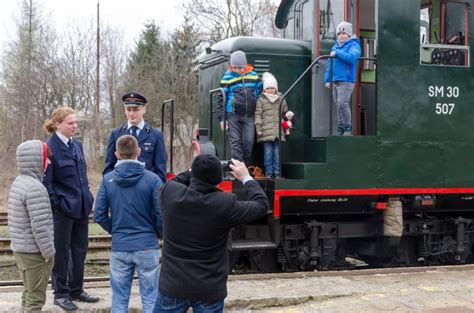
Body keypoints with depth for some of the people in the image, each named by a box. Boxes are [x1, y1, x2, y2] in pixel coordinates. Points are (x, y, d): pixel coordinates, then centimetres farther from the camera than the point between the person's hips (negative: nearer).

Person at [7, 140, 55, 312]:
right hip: (35, 252, -9)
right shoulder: (35, 188, -21)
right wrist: (49, 252, -14)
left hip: (20, 249, 9)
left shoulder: (18, 183, 9)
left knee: (28, 295, 18)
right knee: (36, 299, -1)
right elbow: (39, 226, -24)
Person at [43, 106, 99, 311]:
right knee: (62, 252, 5)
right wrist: (56, 204, -15)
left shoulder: (77, 144, 9)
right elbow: (47, 181, -13)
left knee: (80, 250, 14)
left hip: (81, 207, 7)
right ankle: (61, 294, 18)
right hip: (63, 208, -7)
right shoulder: (50, 147, -13)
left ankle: (76, 290, 27)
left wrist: (88, 198, 13)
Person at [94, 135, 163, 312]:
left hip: (119, 247, 2)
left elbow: (99, 216, -3)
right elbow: (161, 215, -9)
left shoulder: (108, 179, -4)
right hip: (147, 246, -1)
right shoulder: (152, 179, -9)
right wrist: (158, 233, 11)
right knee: (150, 298, 8)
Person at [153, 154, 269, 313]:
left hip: (172, 286, 2)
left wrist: (196, 170, 17)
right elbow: (261, 205, -1)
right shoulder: (225, 204, -18)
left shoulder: (170, 193, -11)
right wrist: (246, 177, 9)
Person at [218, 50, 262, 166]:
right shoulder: (227, 78, 0)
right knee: (235, 142, -5)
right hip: (233, 116, -2)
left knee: (248, 142, -1)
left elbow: (260, 92, 19)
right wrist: (221, 118, -4)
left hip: (249, 116, 2)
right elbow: (221, 99, 2)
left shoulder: (253, 75, 8)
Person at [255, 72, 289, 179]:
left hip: (278, 131, 3)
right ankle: (268, 173, 3)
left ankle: (277, 173, 10)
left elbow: (286, 113, 22)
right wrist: (258, 129, -6)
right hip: (266, 131, -3)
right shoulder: (261, 100, 5)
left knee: (277, 153, 4)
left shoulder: (281, 100, 14)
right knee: (268, 153, -4)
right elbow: (258, 115, 1)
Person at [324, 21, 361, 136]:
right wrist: (327, 79, 20)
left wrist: (337, 53, -15)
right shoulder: (335, 46, 20)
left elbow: (352, 57, -23)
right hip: (335, 81, 8)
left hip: (346, 80, -7)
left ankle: (348, 129, -10)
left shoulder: (353, 45, -2)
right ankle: (340, 130, 15)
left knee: (342, 103, -17)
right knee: (338, 105, 9)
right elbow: (330, 64, 24)